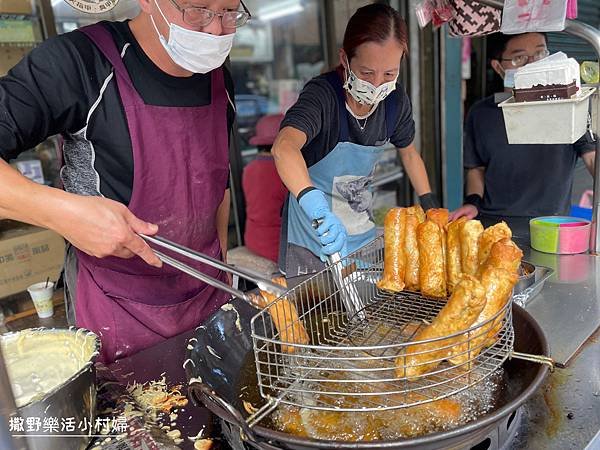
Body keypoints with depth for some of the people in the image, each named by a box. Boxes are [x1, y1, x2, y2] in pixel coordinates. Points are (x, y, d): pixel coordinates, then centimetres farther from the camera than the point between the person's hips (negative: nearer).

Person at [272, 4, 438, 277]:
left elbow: (408, 153, 12)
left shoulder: (396, 100, -7)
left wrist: (431, 209, 11)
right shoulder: (323, 94, -24)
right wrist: (315, 205, -59)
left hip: (363, 233, 6)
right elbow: (284, 147, -43)